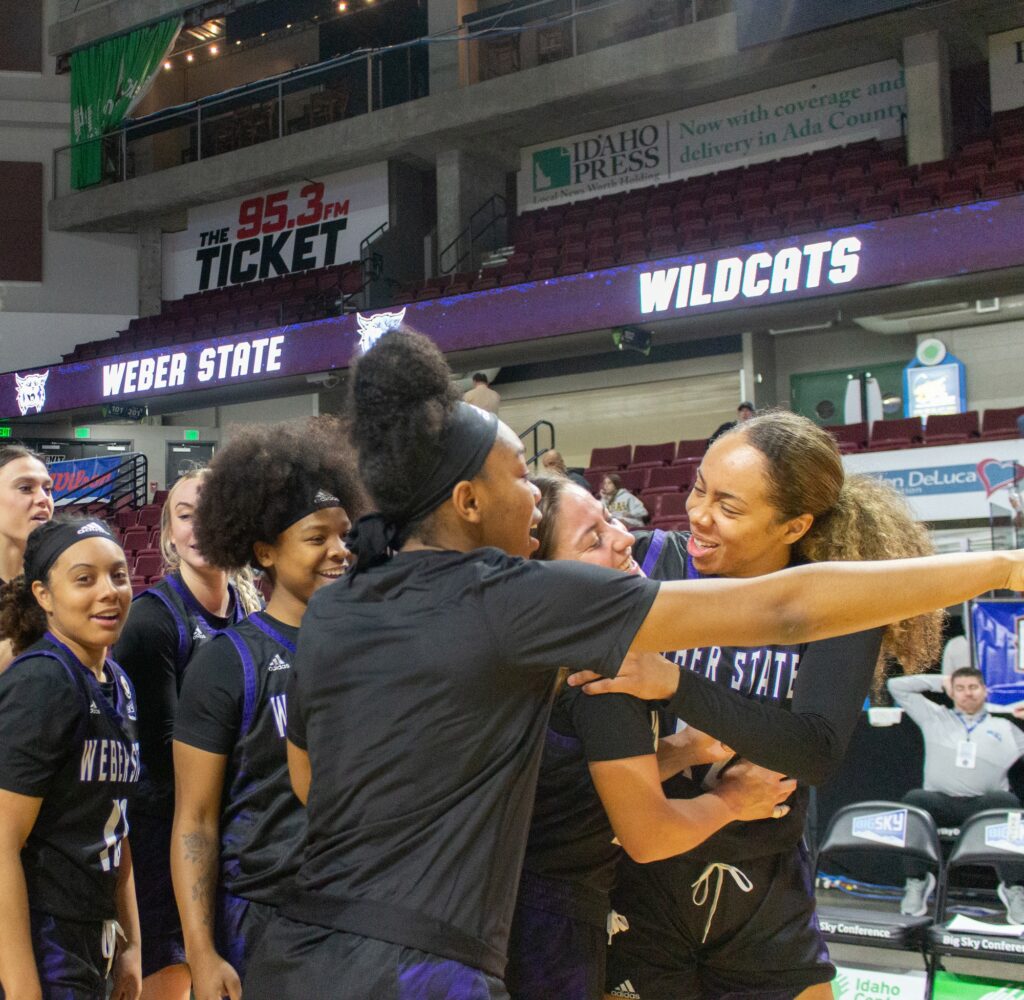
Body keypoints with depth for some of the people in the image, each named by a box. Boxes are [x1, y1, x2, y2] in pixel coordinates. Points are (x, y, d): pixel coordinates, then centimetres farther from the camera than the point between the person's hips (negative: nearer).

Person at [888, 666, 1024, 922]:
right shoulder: (935, 717, 23)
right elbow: (897, 686, 21)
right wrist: (940, 681, 24)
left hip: (984, 805, 0)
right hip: (941, 802, 0)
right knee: (914, 799, -33)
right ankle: (917, 881, -21)